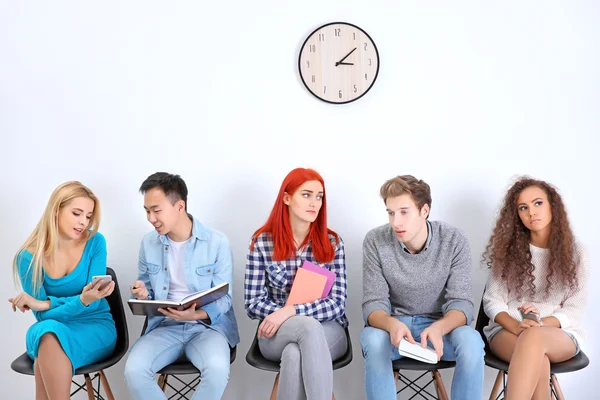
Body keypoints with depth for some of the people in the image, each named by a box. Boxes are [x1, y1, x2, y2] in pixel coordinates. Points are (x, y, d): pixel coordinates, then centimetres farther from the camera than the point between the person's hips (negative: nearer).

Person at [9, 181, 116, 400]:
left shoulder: (95, 242, -7)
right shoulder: (29, 257, -8)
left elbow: (93, 302, -10)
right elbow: (42, 315, -11)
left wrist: (46, 303, -22)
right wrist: (82, 300, -29)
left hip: (96, 328, -1)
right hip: (51, 332, 1)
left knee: (51, 341, -33)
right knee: (46, 331, -36)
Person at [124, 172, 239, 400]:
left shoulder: (217, 242, -8)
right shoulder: (148, 243, 4)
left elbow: (224, 298, -7)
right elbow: (148, 293, 15)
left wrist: (196, 315, -26)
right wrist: (143, 295, -10)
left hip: (208, 325, -3)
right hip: (165, 325, 3)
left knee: (217, 368, -34)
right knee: (133, 370, -26)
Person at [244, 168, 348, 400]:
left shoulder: (332, 243, -2)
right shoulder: (262, 242, -3)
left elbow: (337, 304, -7)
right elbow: (253, 303, -5)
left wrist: (291, 311, -24)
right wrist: (305, 318, -19)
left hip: (327, 331, 1)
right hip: (276, 333, 0)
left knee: (294, 355, -36)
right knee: (309, 326, -37)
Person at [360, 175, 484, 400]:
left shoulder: (455, 241, -13)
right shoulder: (375, 242, -14)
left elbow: (461, 303, -15)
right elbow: (373, 304, -14)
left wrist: (438, 328, -39)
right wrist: (392, 324, -39)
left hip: (439, 325, 1)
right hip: (392, 324, 0)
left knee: (471, 341, -31)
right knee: (373, 339, -34)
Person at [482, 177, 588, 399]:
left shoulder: (575, 254, 4)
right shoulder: (507, 250, 4)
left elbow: (574, 310, 1)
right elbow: (492, 302, 0)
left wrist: (541, 324, -19)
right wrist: (517, 327, -20)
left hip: (560, 334, 0)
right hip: (507, 330, 0)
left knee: (534, 337, -39)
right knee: (537, 362, -37)